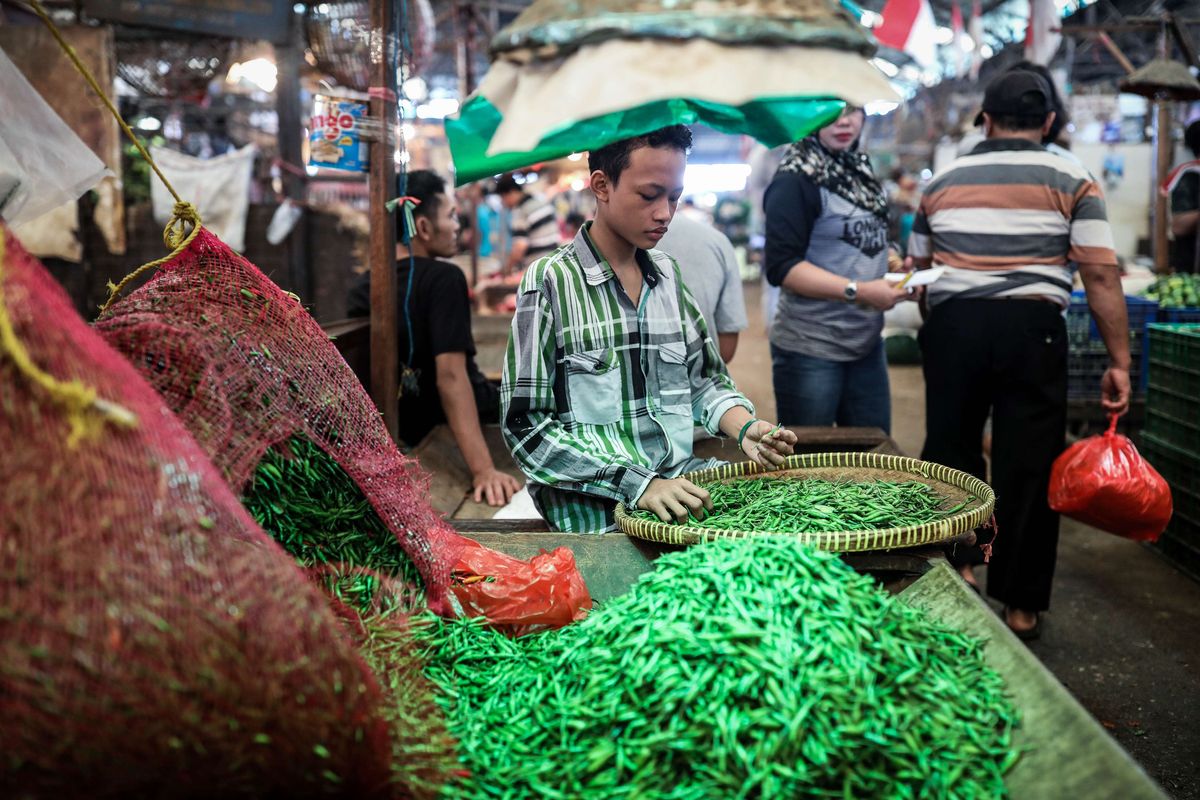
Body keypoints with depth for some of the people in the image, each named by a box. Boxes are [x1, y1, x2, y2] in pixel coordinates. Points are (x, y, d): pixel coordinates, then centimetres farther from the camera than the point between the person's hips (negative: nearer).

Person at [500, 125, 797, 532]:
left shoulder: (669, 275, 12)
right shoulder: (550, 282, -5)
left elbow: (705, 380, 22)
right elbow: (527, 425, -8)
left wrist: (745, 429, 1)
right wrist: (637, 484, -17)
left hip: (682, 481, 7)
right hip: (596, 513, -7)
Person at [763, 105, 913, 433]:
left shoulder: (860, 171, 10)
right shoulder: (796, 181, -14)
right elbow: (782, 266, -22)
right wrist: (858, 291, -25)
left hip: (867, 342, 8)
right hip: (811, 348, -7)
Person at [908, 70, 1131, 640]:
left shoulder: (941, 182, 13)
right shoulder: (1072, 182, 4)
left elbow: (918, 269, 19)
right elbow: (1101, 276, -4)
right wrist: (1119, 362, -2)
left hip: (952, 323, 2)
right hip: (1033, 327, -1)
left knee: (951, 445, 17)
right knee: (1028, 462, 5)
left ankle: (960, 562, 13)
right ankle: (1021, 604, 12)